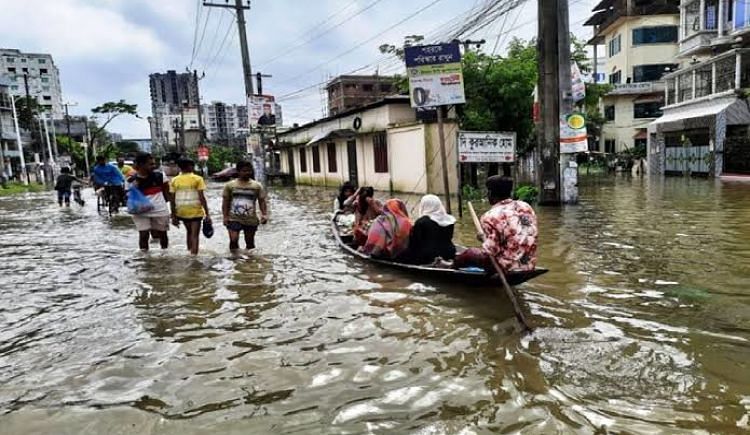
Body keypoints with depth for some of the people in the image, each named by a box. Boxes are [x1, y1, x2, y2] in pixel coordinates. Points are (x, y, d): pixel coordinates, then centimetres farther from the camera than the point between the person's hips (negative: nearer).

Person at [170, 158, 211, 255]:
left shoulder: (174, 180, 3)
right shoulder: (197, 179, -7)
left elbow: (172, 200, 1)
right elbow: (202, 198, -12)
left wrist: (173, 216, 8)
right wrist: (207, 214, -9)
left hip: (181, 212, 4)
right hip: (195, 211, -4)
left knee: (189, 232, 23)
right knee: (195, 235, 2)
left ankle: (189, 253, 31)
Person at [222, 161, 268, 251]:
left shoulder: (257, 186, 4)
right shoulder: (230, 185, 4)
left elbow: (262, 201, 2)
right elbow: (225, 202, 5)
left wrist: (264, 214, -12)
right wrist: (225, 216, -4)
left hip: (251, 220, 1)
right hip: (234, 219, -1)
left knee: (250, 242, 9)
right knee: (233, 240, -15)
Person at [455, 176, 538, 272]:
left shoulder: (491, 217, -17)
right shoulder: (526, 206, 3)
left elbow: (490, 251, -21)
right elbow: (533, 234, 15)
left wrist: (484, 238, 0)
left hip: (508, 268, -7)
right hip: (530, 264, 7)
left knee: (470, 253, 15)